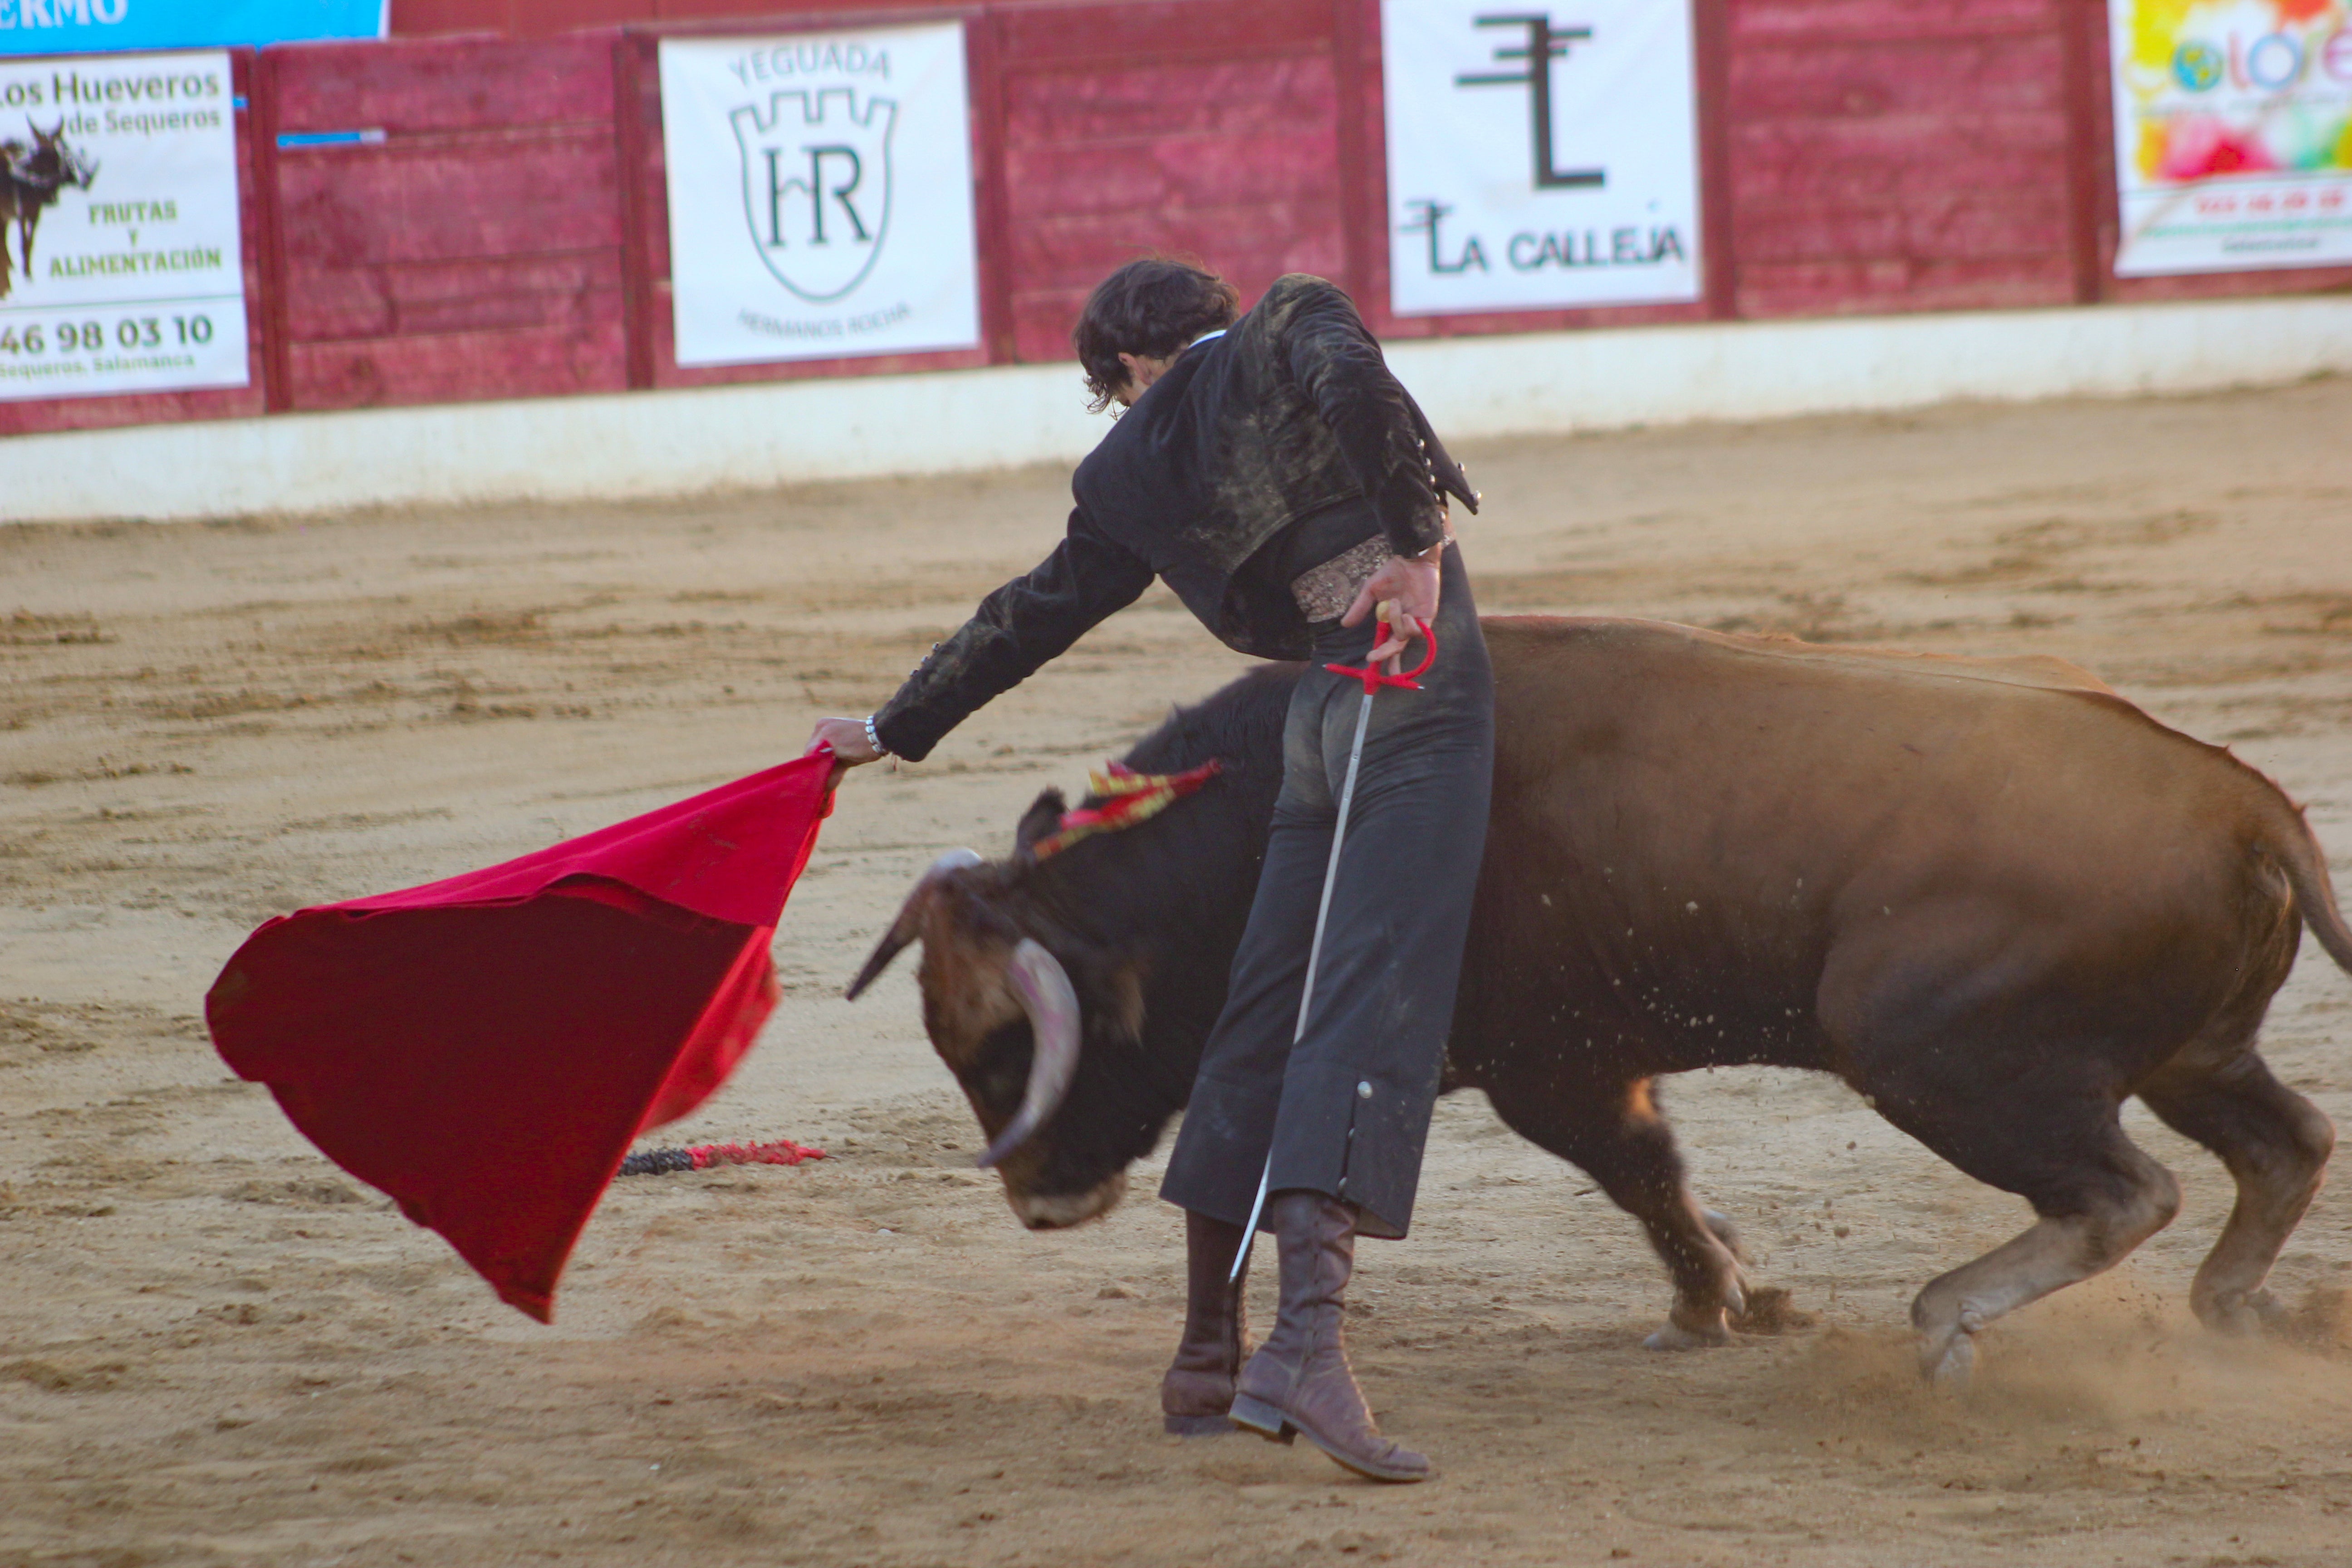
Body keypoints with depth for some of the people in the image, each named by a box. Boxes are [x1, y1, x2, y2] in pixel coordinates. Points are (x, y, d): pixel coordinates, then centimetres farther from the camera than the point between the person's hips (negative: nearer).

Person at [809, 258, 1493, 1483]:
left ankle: (1205, 1359, 19)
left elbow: (1029, 615, 28)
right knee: (1375, 1007, -13)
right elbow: (1353, 380, -16)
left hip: (1319, 719, 4)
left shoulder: (1136, 477, 18)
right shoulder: (1291, 325, 9)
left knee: (1266, 1016, 14)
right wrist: (1419, 541, -15)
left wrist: (893, 731, 41)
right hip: (1423, 688, -4)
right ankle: (1306, 1343, -26)